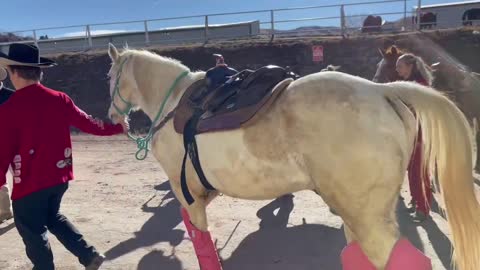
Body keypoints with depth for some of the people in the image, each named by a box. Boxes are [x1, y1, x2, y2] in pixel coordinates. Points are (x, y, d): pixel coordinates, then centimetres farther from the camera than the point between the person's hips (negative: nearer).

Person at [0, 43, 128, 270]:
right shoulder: (59, 99, -4)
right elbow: (86, 123, 5)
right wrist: (117, 128, 19)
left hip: (29, 182, -6)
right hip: (59, 176, 6)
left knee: (32, 231, 13)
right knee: (53, 216, 27)